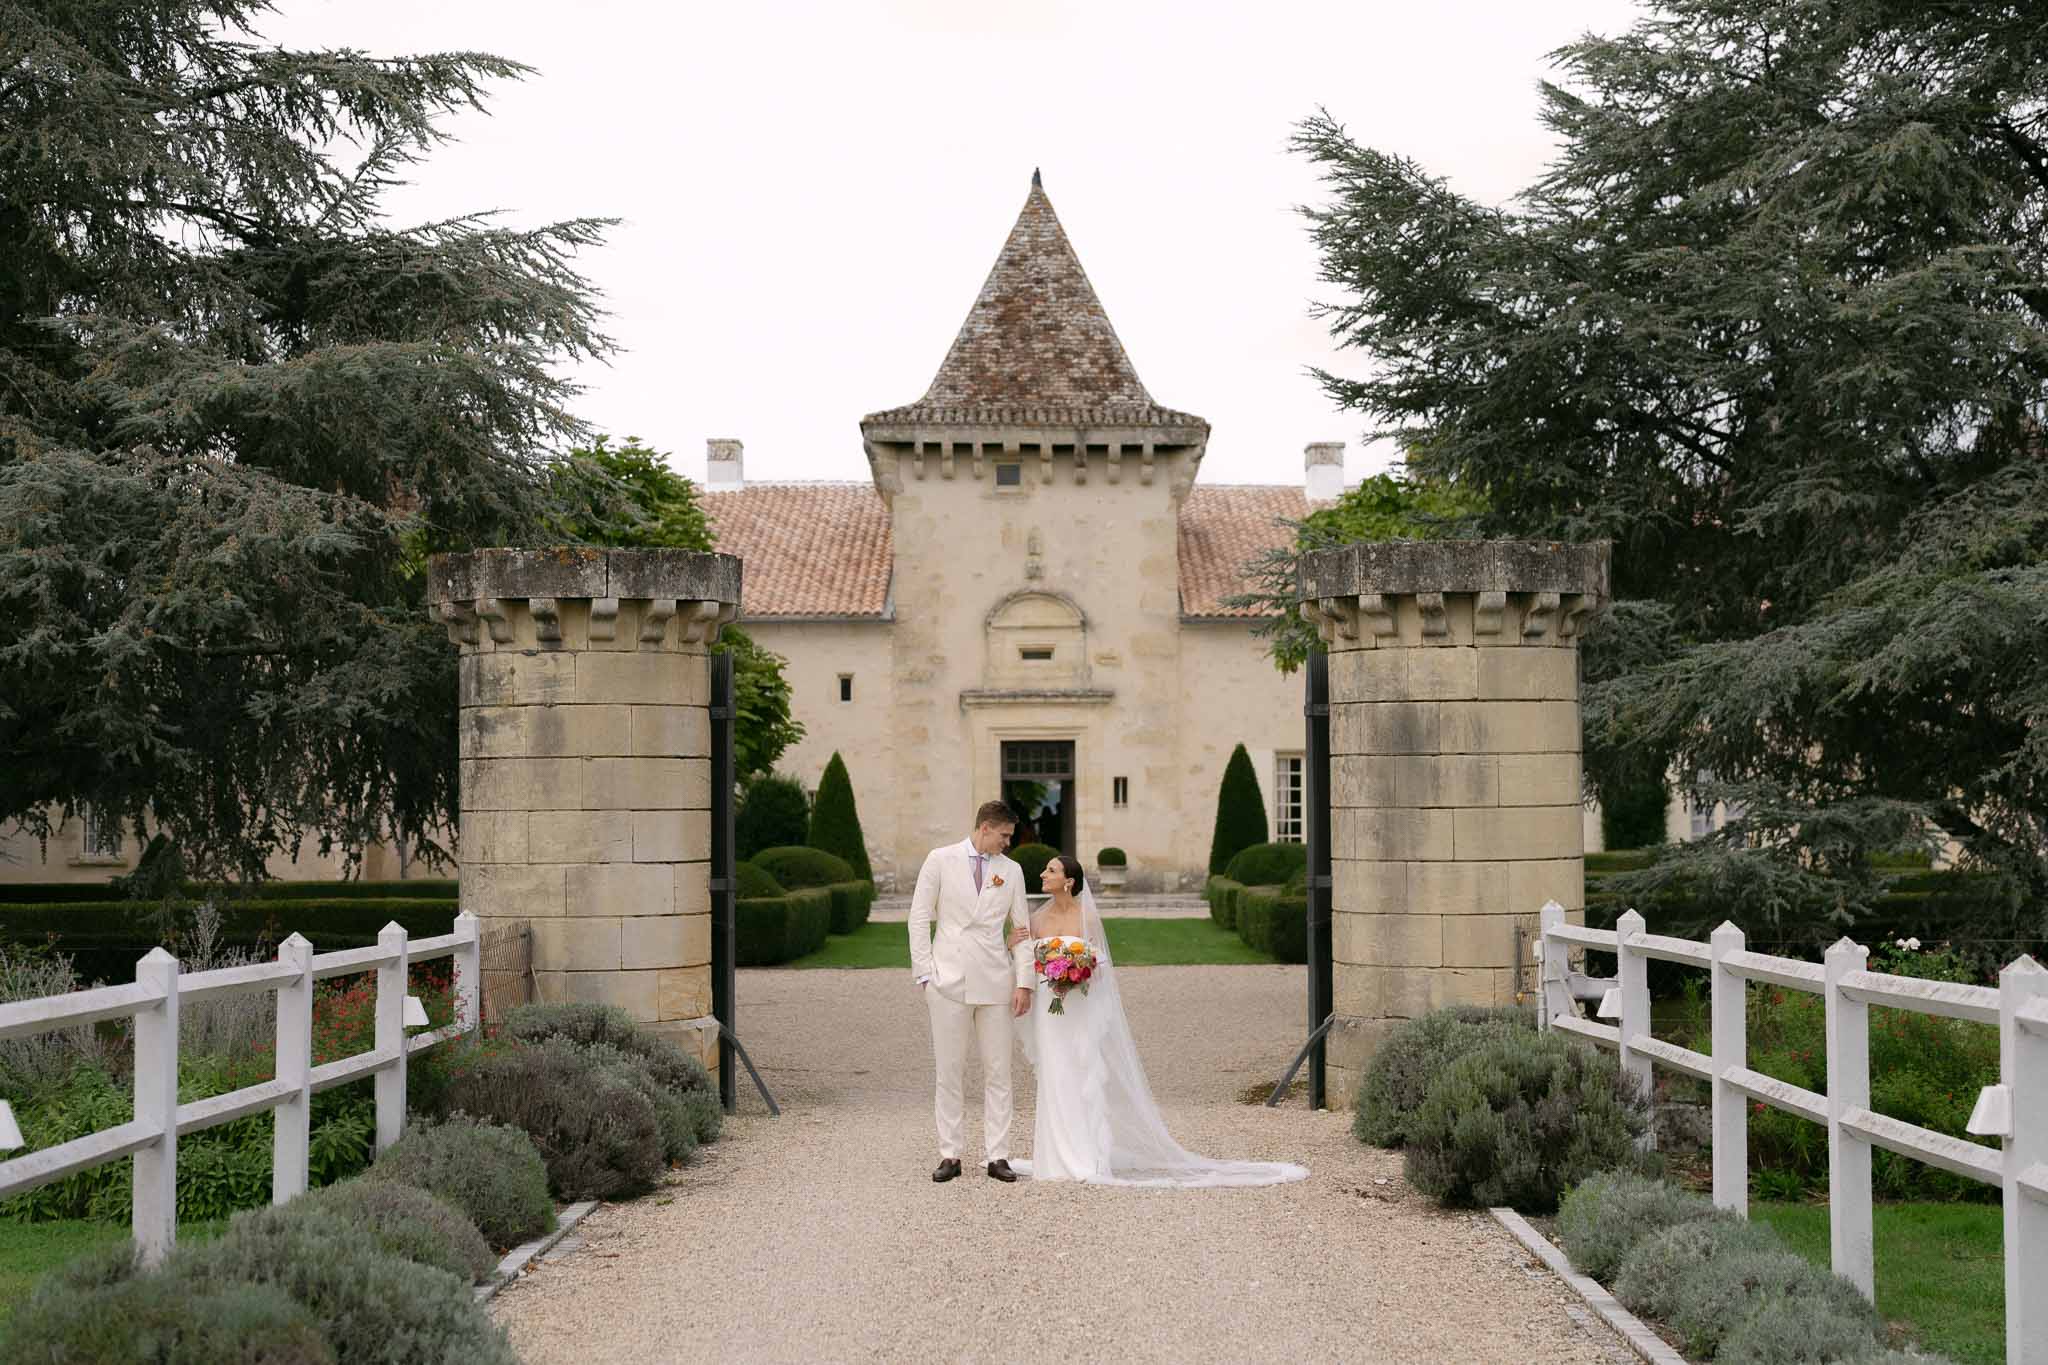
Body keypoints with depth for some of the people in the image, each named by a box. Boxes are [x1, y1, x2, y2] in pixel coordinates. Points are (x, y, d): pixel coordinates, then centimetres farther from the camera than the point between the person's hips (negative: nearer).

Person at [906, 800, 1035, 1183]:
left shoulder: (1011, 870, 8)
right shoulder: (940, 860, 1)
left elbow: (1022, 929, 9)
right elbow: (920, 918, 2)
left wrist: (1024, 982, 0)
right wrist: (925, 974, -5)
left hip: (995, 982, 2)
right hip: (949, 980, -2)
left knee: (998, 1071, 2)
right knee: (949, 1071, 2)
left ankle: (997, 1156, 6)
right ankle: (950, 1155, 7)